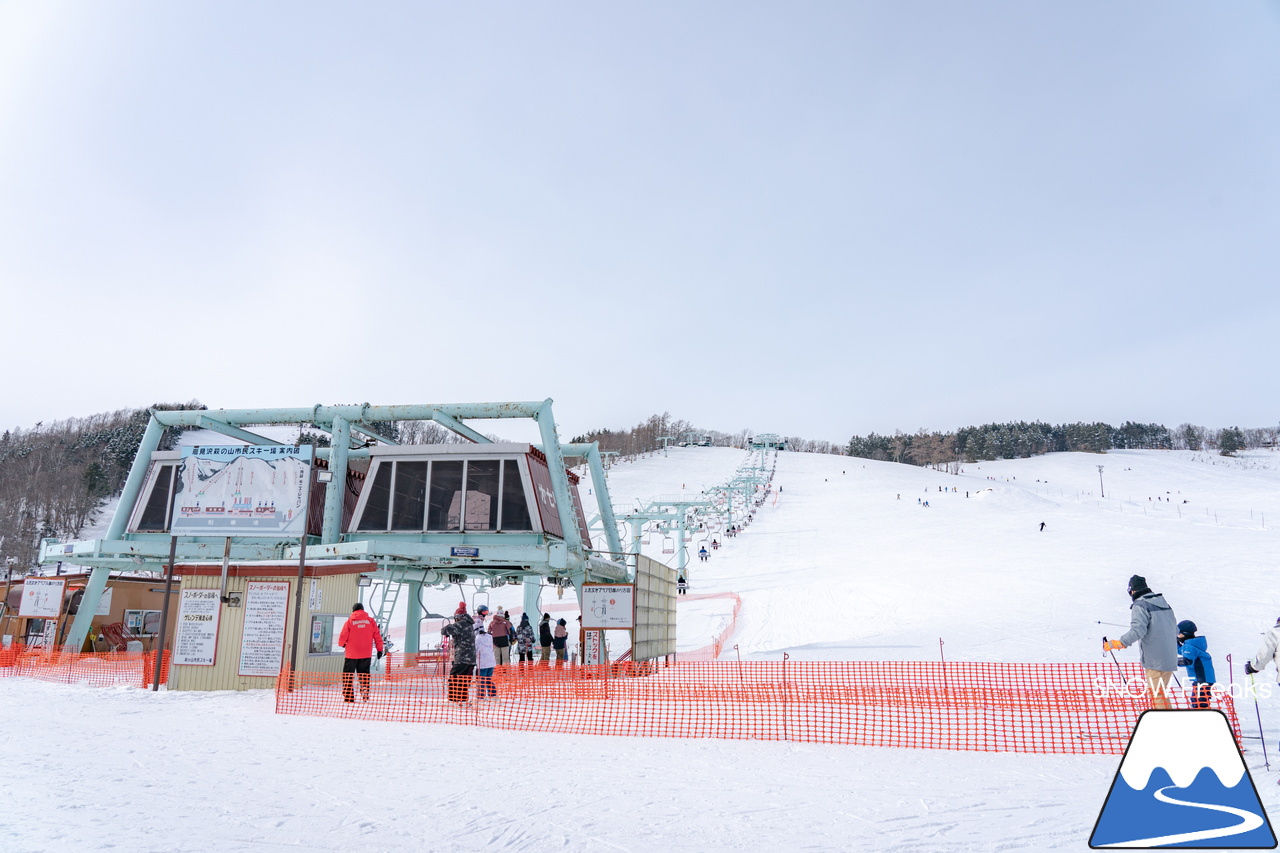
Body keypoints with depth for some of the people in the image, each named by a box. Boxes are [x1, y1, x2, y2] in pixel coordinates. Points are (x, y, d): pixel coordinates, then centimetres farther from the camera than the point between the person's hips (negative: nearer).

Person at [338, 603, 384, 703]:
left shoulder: (350, 621, -3)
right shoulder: (370, 620, 3)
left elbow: (343, 637, -1)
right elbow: (377, 636, 2)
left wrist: (342, 644, 22)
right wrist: (380, 649, 9)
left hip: (351, 653, -2)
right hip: (366, 654, 2)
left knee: (348, 675, 8)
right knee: (364, 675, 13)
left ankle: (348, 696, 4)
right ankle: (365, 693, 0)